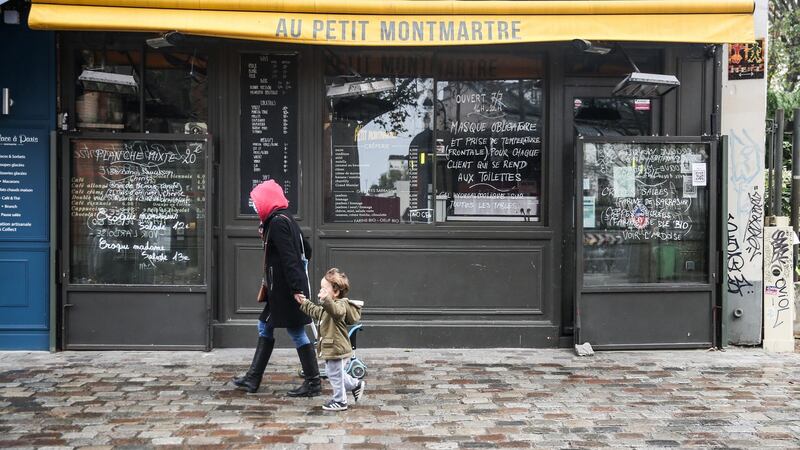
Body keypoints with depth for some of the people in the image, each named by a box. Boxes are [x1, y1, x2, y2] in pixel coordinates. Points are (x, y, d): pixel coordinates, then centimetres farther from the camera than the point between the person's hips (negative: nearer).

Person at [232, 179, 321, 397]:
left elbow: (289, 258, -24)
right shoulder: (285, 219, 13)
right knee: (265, 327, 16)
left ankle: (313, 383, 4)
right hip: (281, 289, 10)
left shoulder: (277, 222, -16)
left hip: (285, 289, -10)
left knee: (296, 332, -3)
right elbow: (305, 251, 19)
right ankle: (253, 379, 23)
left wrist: (297, 288, -28)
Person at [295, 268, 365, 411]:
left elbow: (335, 311, -46)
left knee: (335, 375, 3)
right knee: (336, 374, 23)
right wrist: (303, 303, 33)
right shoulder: (327, 308, 12)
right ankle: (356, 385, 37)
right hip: (330, 349, 10)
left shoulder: (340, 304, -21)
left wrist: (326, 299, -62)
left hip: (336, 349, -10)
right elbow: (316, 312, 32)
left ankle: (339, 401, 17)